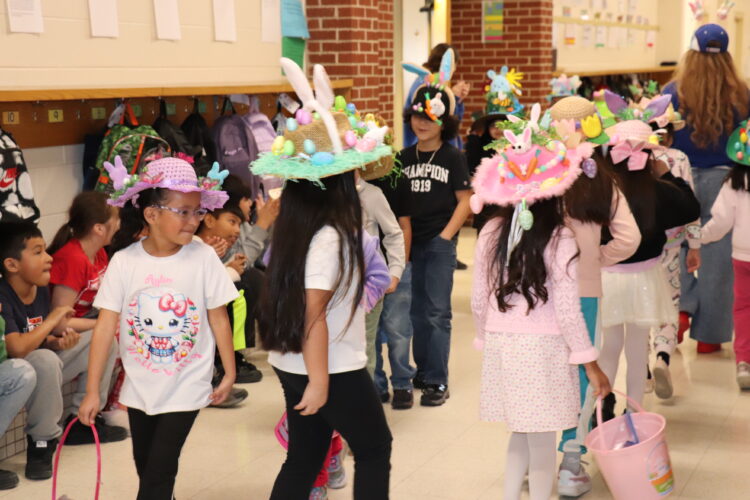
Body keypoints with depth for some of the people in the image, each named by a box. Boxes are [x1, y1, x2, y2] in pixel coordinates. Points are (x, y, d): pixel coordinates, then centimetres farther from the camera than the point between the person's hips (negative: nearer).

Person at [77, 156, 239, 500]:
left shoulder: (203, 257, -14)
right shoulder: (124, 261, -13)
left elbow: (219, 318, -5)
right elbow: (106, 326, -11)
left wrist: (230, 373, 0)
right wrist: (92, 391, -10)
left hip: (186, 386, -2)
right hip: (139, 385, 2)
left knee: (159, 472, -3)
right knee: (145, 468, 19)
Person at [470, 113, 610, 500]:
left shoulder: (491, 232, 0)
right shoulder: (560, 239, -12)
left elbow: (478, 300, 5)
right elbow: (566, 309, -12)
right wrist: (590, 363, -3)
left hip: (501, 345, 5)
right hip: (542, 350, -4)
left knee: (521, 435, 19)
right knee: (541, 442, 7)